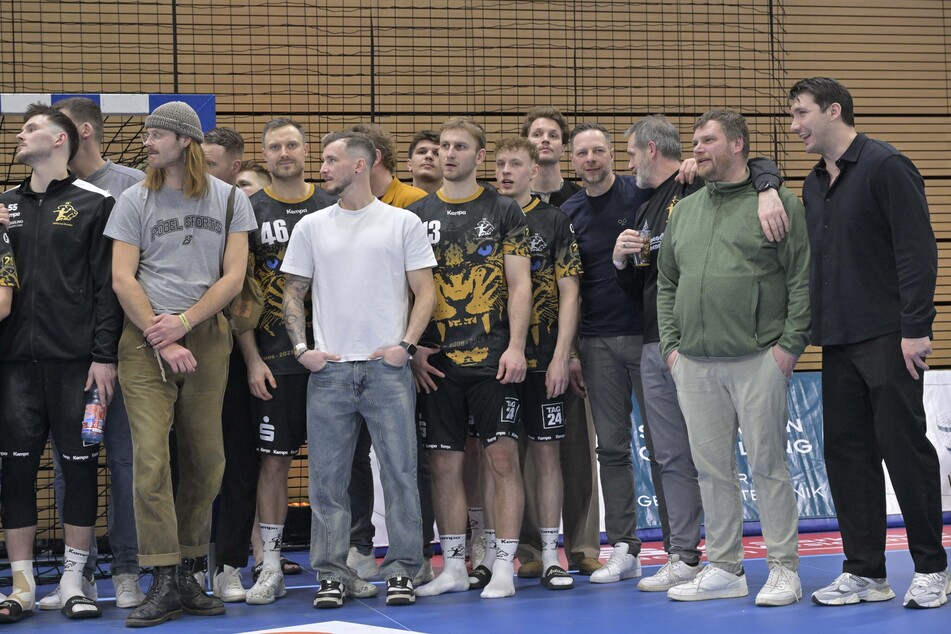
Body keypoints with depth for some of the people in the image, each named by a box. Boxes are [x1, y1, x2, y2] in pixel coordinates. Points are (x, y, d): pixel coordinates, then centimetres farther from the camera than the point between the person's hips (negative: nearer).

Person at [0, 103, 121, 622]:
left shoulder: (95, 204, 2)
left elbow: (107, 285, -3)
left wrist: (104, 355, -10)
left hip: (75, 360, -4)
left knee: (80, 464, 0)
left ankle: (73, 582, 9)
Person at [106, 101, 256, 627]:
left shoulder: (229, 200, 7)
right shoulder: (135, 201, 4)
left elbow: (233, 276, 2)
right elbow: (123, 278, -1)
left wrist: (184, 322, -10)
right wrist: (162, 341, -9)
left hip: (207, 336, 2)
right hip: (145, 338, -2)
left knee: (205, 459, 4)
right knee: (151, 456, -12)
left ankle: (187, 574, 14)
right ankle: (164, 583, -12)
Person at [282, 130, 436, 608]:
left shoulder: (403, 224, 5)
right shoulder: (311, 227, 11)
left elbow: (424, 292, 4)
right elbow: (293, 294, 13)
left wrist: (405, 344, -8)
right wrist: (301, 348, 0)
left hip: (387, 367, -2)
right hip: (328, 370, 2)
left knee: (400, 472, -2)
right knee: (327, 476, 2)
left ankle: (401, 572, 6)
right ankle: (331, 575, 9)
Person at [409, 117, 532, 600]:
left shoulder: (503, 211, 4)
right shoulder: (417, 214, 10)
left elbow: (519, 284, 0)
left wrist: (515, 347, -9)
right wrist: (411, 348, 1)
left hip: (493, 359, -2)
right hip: (437, 362, 2)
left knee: (502, 459, -4)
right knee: (444, 463, 5)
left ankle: (503, 566, 2)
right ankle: (454, 566, 14)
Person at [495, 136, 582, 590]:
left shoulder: (553, 221, 3)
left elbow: (569, 292, 0)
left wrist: (560, 356, -8)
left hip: (541, 360, -2)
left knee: (546, 451, 1)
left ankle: (549, 555, 5)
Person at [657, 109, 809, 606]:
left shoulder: (779, 203, 0)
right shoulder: (684, 211, 17)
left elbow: (804, 280, -5)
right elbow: (666, 283, 20)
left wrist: (790, 343, -11)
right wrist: (671, 343, 9)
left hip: (758, 360, -5)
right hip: (694, 366, 6)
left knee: (767, 466, -3)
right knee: (712, 468, 8)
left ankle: (784, 569, 4)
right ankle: (724, 569, 15)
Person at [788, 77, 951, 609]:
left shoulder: (886, 166, -9)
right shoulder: (814, 184, 15)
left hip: (889, 339, -8)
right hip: (838, 342, 8)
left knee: (903, 447, -4)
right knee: (848, 452, 7)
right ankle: (866, 573, 13)